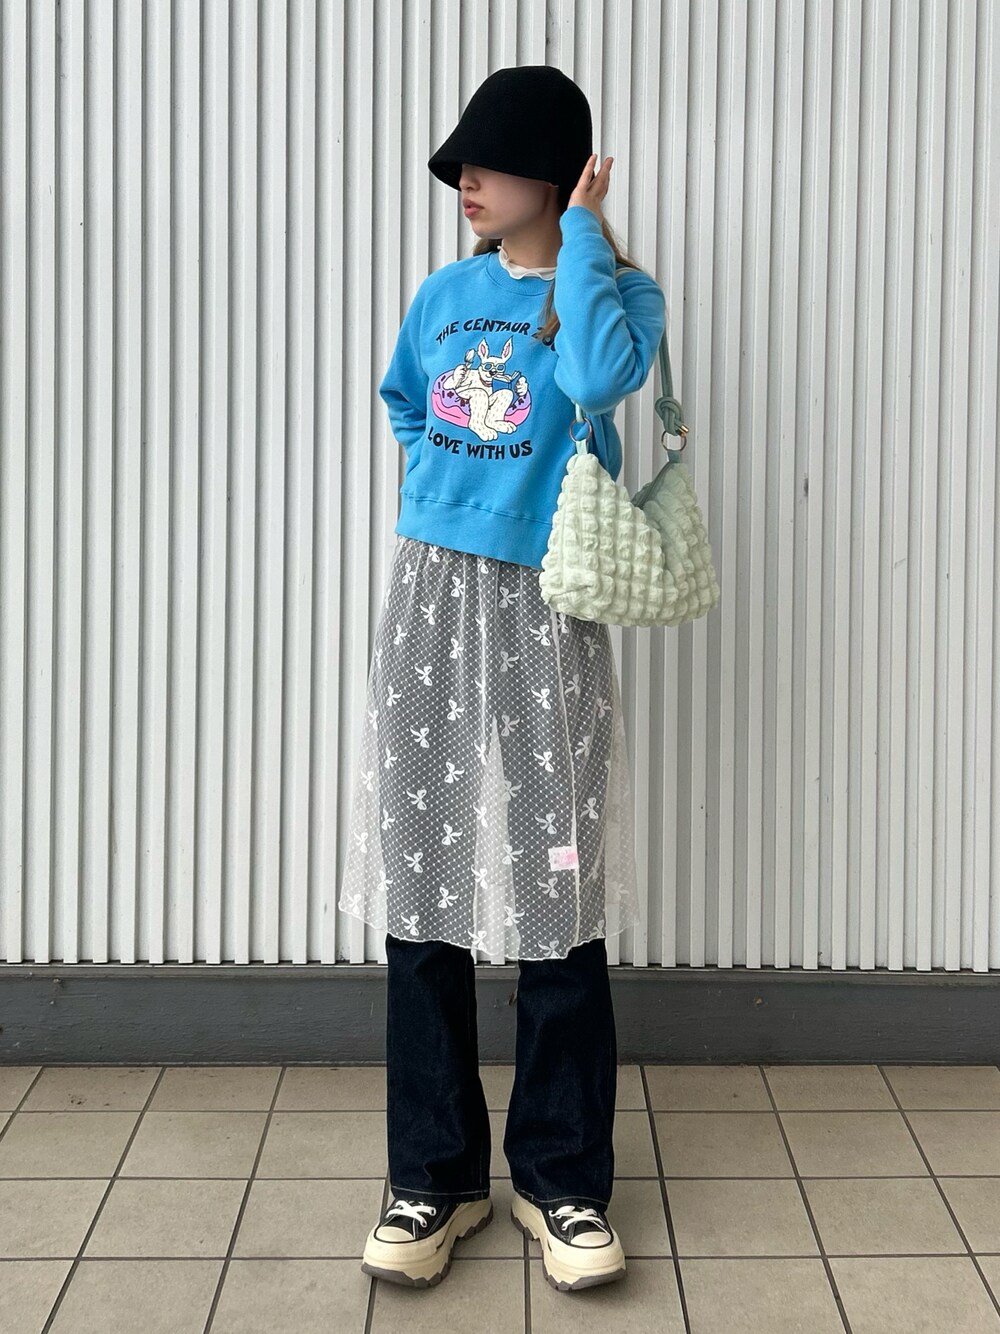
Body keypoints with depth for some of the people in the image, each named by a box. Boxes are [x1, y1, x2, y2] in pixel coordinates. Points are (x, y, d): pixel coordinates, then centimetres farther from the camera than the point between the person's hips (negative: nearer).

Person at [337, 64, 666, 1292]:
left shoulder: (617, 291, 0)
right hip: (431, 593, 4)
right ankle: (434, 1176, 14)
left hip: (542, 607, -4)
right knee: (423, 882, 3)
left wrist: (584, 237, -11)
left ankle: (562, 1179, 13)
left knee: (552, 894, -2)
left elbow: (596, 376, -23)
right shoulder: (445, 294, 13)